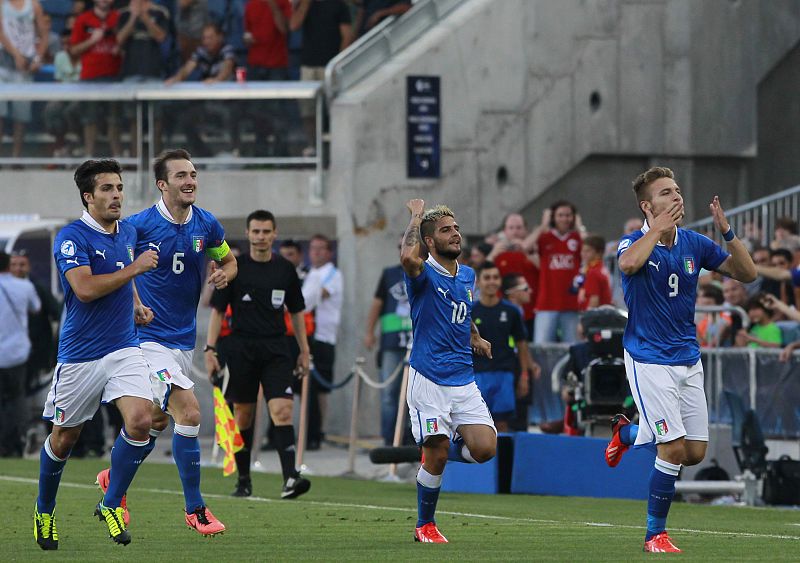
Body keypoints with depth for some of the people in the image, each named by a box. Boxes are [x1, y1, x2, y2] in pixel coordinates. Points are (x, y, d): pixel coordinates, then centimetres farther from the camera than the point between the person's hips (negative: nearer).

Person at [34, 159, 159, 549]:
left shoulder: (127, 233, 10)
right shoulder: (72, 237, -14)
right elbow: (85, 288, -27)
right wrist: (135, 268, -21)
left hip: (124, 348, 5)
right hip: (80, 355, -5)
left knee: (140, 421, -17)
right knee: (64, 437, 8)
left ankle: (111, 504, 1)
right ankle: (44, 510, 32)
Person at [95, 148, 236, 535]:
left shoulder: (207, 226, 2)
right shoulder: (138, 225, -13)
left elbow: (228, 260, 19)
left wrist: (224, 273, -5)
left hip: (183, 339, 7)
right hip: (148, 338, -7)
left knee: (157, 420, 17)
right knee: (189, 412, -18)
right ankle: (194, 509, -9)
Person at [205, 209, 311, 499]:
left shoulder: (285, 269, 7)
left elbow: (296, 312, 16)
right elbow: (218, 310, 2)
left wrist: (304, 351, 14)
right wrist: (210, 349, -6)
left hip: (276, 350, 1)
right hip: (241, 349, -1)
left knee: (282, 410, -14)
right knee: (243, 416, 5)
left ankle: (290, 478, -24)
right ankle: (243, 480, 18)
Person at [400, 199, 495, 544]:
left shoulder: (467, 276, 12)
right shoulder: (424, 273, -9)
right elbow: (408, 257, -34)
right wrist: (416, 216, -20)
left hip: (463, 379, 6)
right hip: (428, 380, -6)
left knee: (485, 448, -7)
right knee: (436, 458, -7)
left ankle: (438, 449, 23)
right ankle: (424, 525, 13)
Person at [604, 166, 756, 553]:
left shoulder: (694, 244, 3)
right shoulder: (635, 242, -10)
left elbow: (747, 273, 3)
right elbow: (628, 263, -36)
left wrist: (726, 231, -10)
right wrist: (659, 227, -25)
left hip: (688, 359, 6)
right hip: (649, 359, -6)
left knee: (695, 452, 6)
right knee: (674, 448, -14)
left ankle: (628, 433, 34)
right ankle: (655, 535, 2)